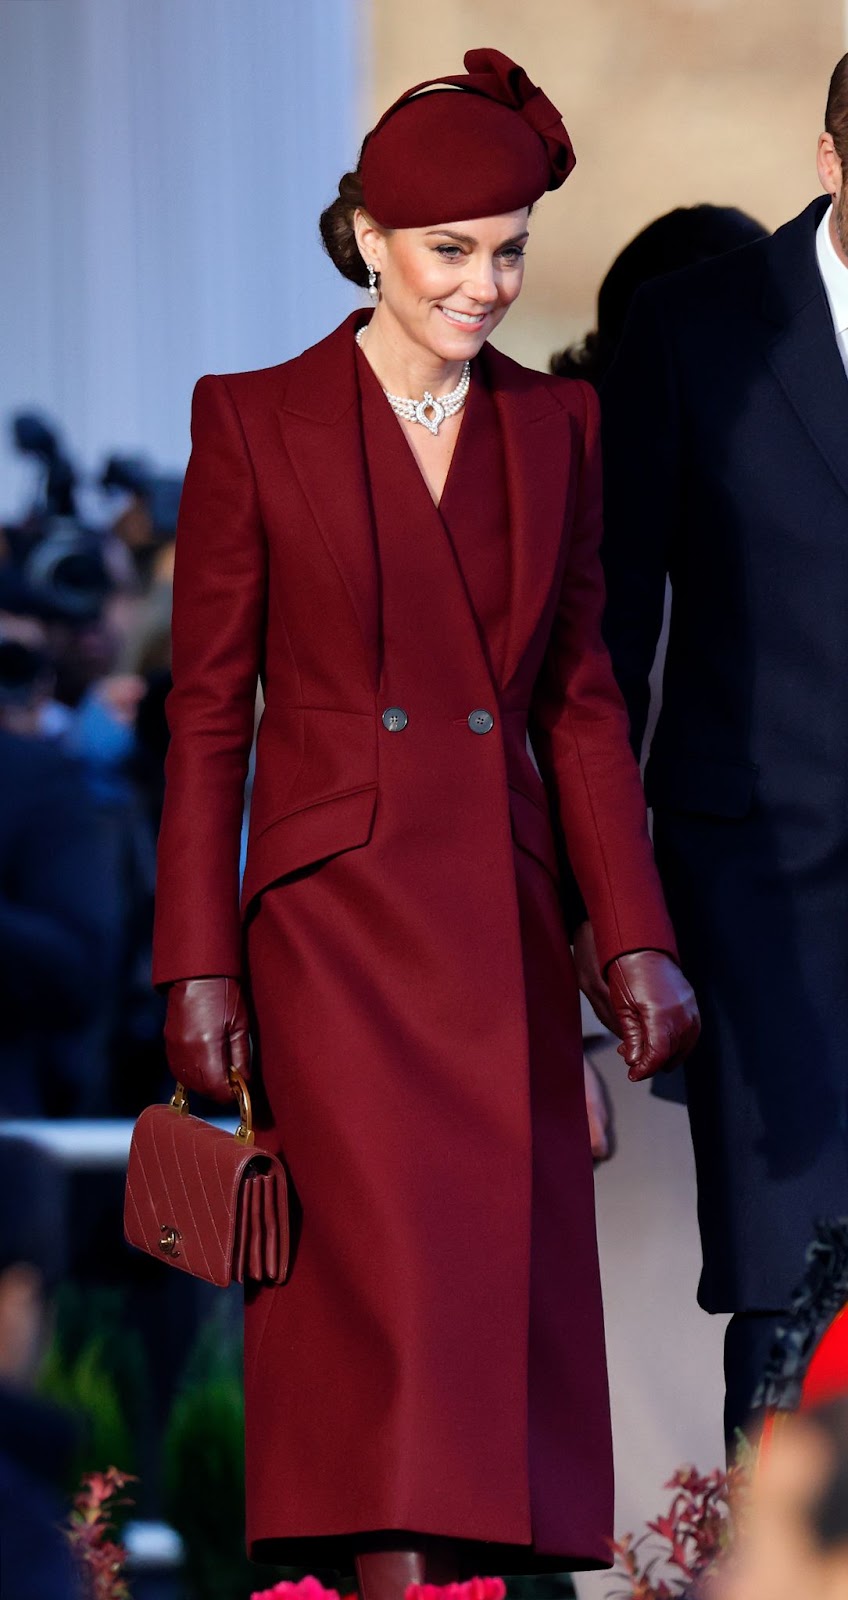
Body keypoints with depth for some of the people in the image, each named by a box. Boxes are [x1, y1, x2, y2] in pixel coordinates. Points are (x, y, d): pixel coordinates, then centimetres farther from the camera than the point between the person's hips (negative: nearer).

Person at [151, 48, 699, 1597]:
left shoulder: (553, 427, 9)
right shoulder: (256, 423, -2)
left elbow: (577, 698, 12)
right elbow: (207, 712, -1)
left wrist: (633, 937, 4)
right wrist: (200, 967, -5)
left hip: (503, 928, 4)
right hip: (335, 918, -4)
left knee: (506, 1289, 4)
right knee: (391, 1289, -12)